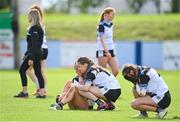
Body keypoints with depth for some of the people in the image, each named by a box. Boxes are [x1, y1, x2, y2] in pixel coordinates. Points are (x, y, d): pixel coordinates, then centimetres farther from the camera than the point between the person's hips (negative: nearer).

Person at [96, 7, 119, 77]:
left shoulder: (111, 24, 11)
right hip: (103, 51, -8)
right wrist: (107, 52, -25)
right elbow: (102, 40, -18)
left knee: (116, 71, 0)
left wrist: (111, 51, 12)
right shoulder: (101, 25, -12)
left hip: (110, 50, 8)